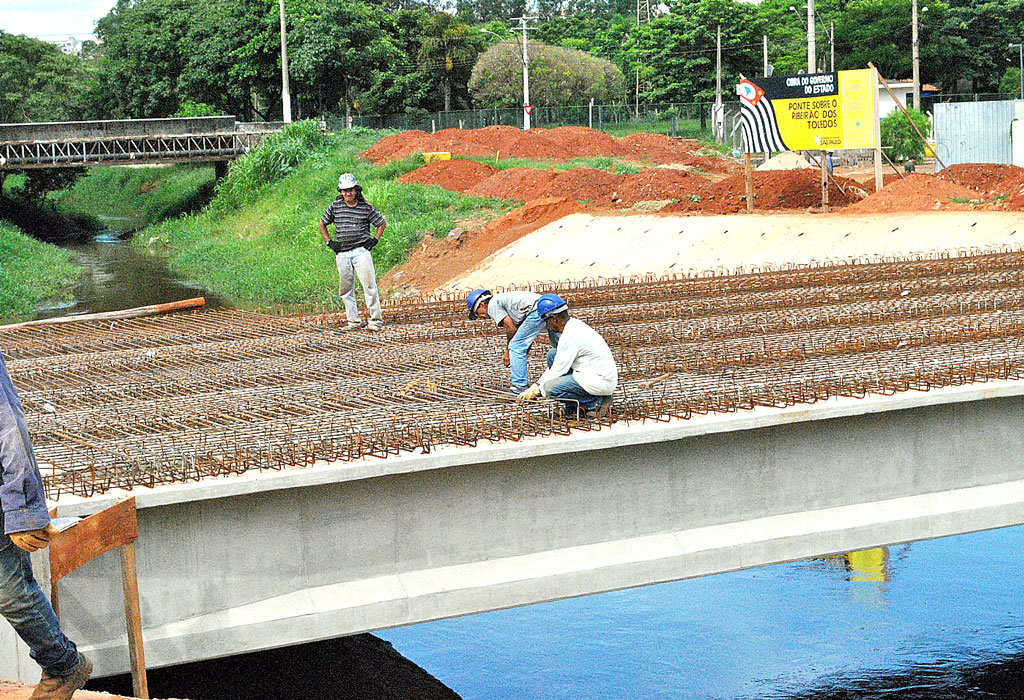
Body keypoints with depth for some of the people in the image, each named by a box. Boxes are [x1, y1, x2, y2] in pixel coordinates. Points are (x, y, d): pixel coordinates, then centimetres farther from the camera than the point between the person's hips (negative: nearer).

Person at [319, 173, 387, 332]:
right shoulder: (335, 206, 4)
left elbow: (382, 223, 13)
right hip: (342, 253, 3)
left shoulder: (366, 207, 0)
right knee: (346, 289, 5)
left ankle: (376, 320, -5)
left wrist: (374, 240, 3)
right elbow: (322, 224, 17)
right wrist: (329, 242, 7)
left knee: (369, 285, -10)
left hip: (361, 251, -3)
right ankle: (354, 321, 14)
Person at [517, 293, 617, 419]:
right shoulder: (575, 325, 11)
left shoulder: (570, 336, -19)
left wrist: (537, 390, -2)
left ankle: (597, 402, -8)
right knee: (553, 354, 11)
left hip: (601, 382, -10)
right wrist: (538, 384, 15)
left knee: (549, 388, -16)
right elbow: (558, 363, 19)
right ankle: (572, 404, 10)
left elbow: (558, 370, -14)